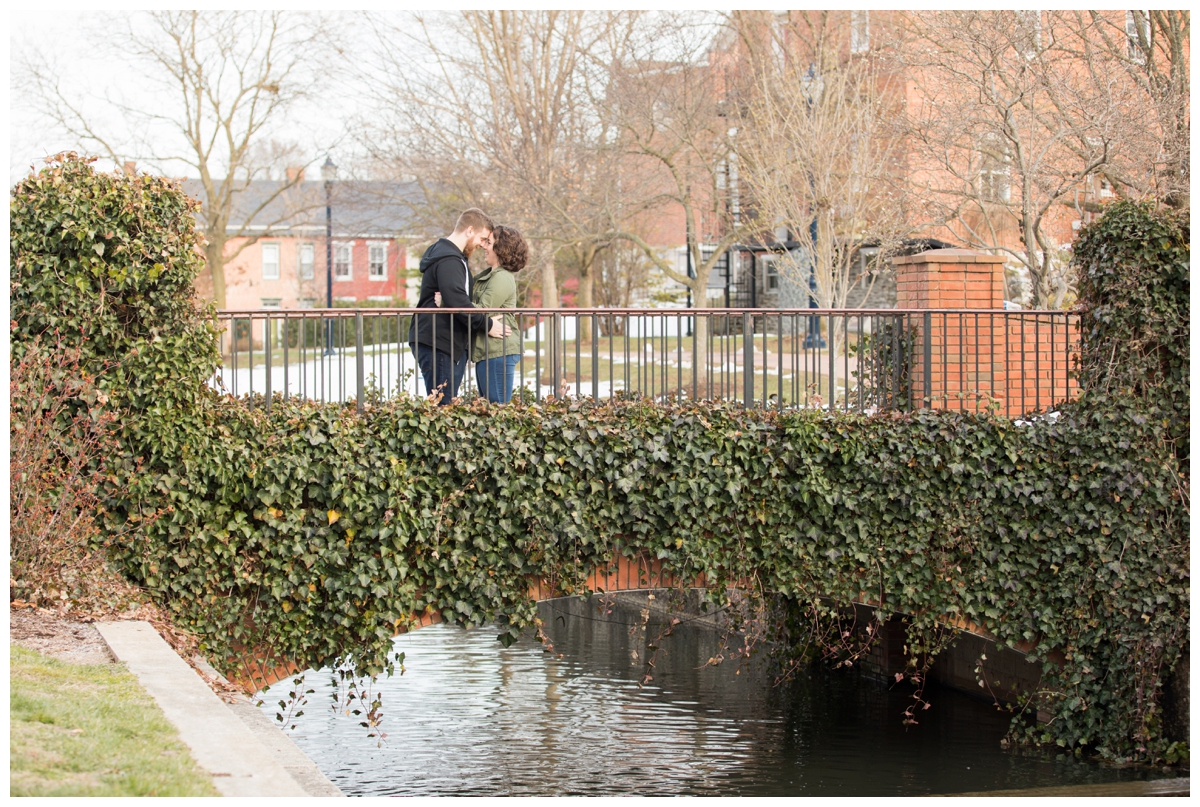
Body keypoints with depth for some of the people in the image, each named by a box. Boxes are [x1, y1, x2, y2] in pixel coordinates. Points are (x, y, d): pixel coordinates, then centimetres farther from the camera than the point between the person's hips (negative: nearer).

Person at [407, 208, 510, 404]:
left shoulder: (446, 254, 20)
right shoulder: (449, 260, -15)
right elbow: (458, 302, -26)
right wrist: (487, 325, -18)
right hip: (438, 345, -11)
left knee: (444, 405, 9)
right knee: (442, 405, -11)